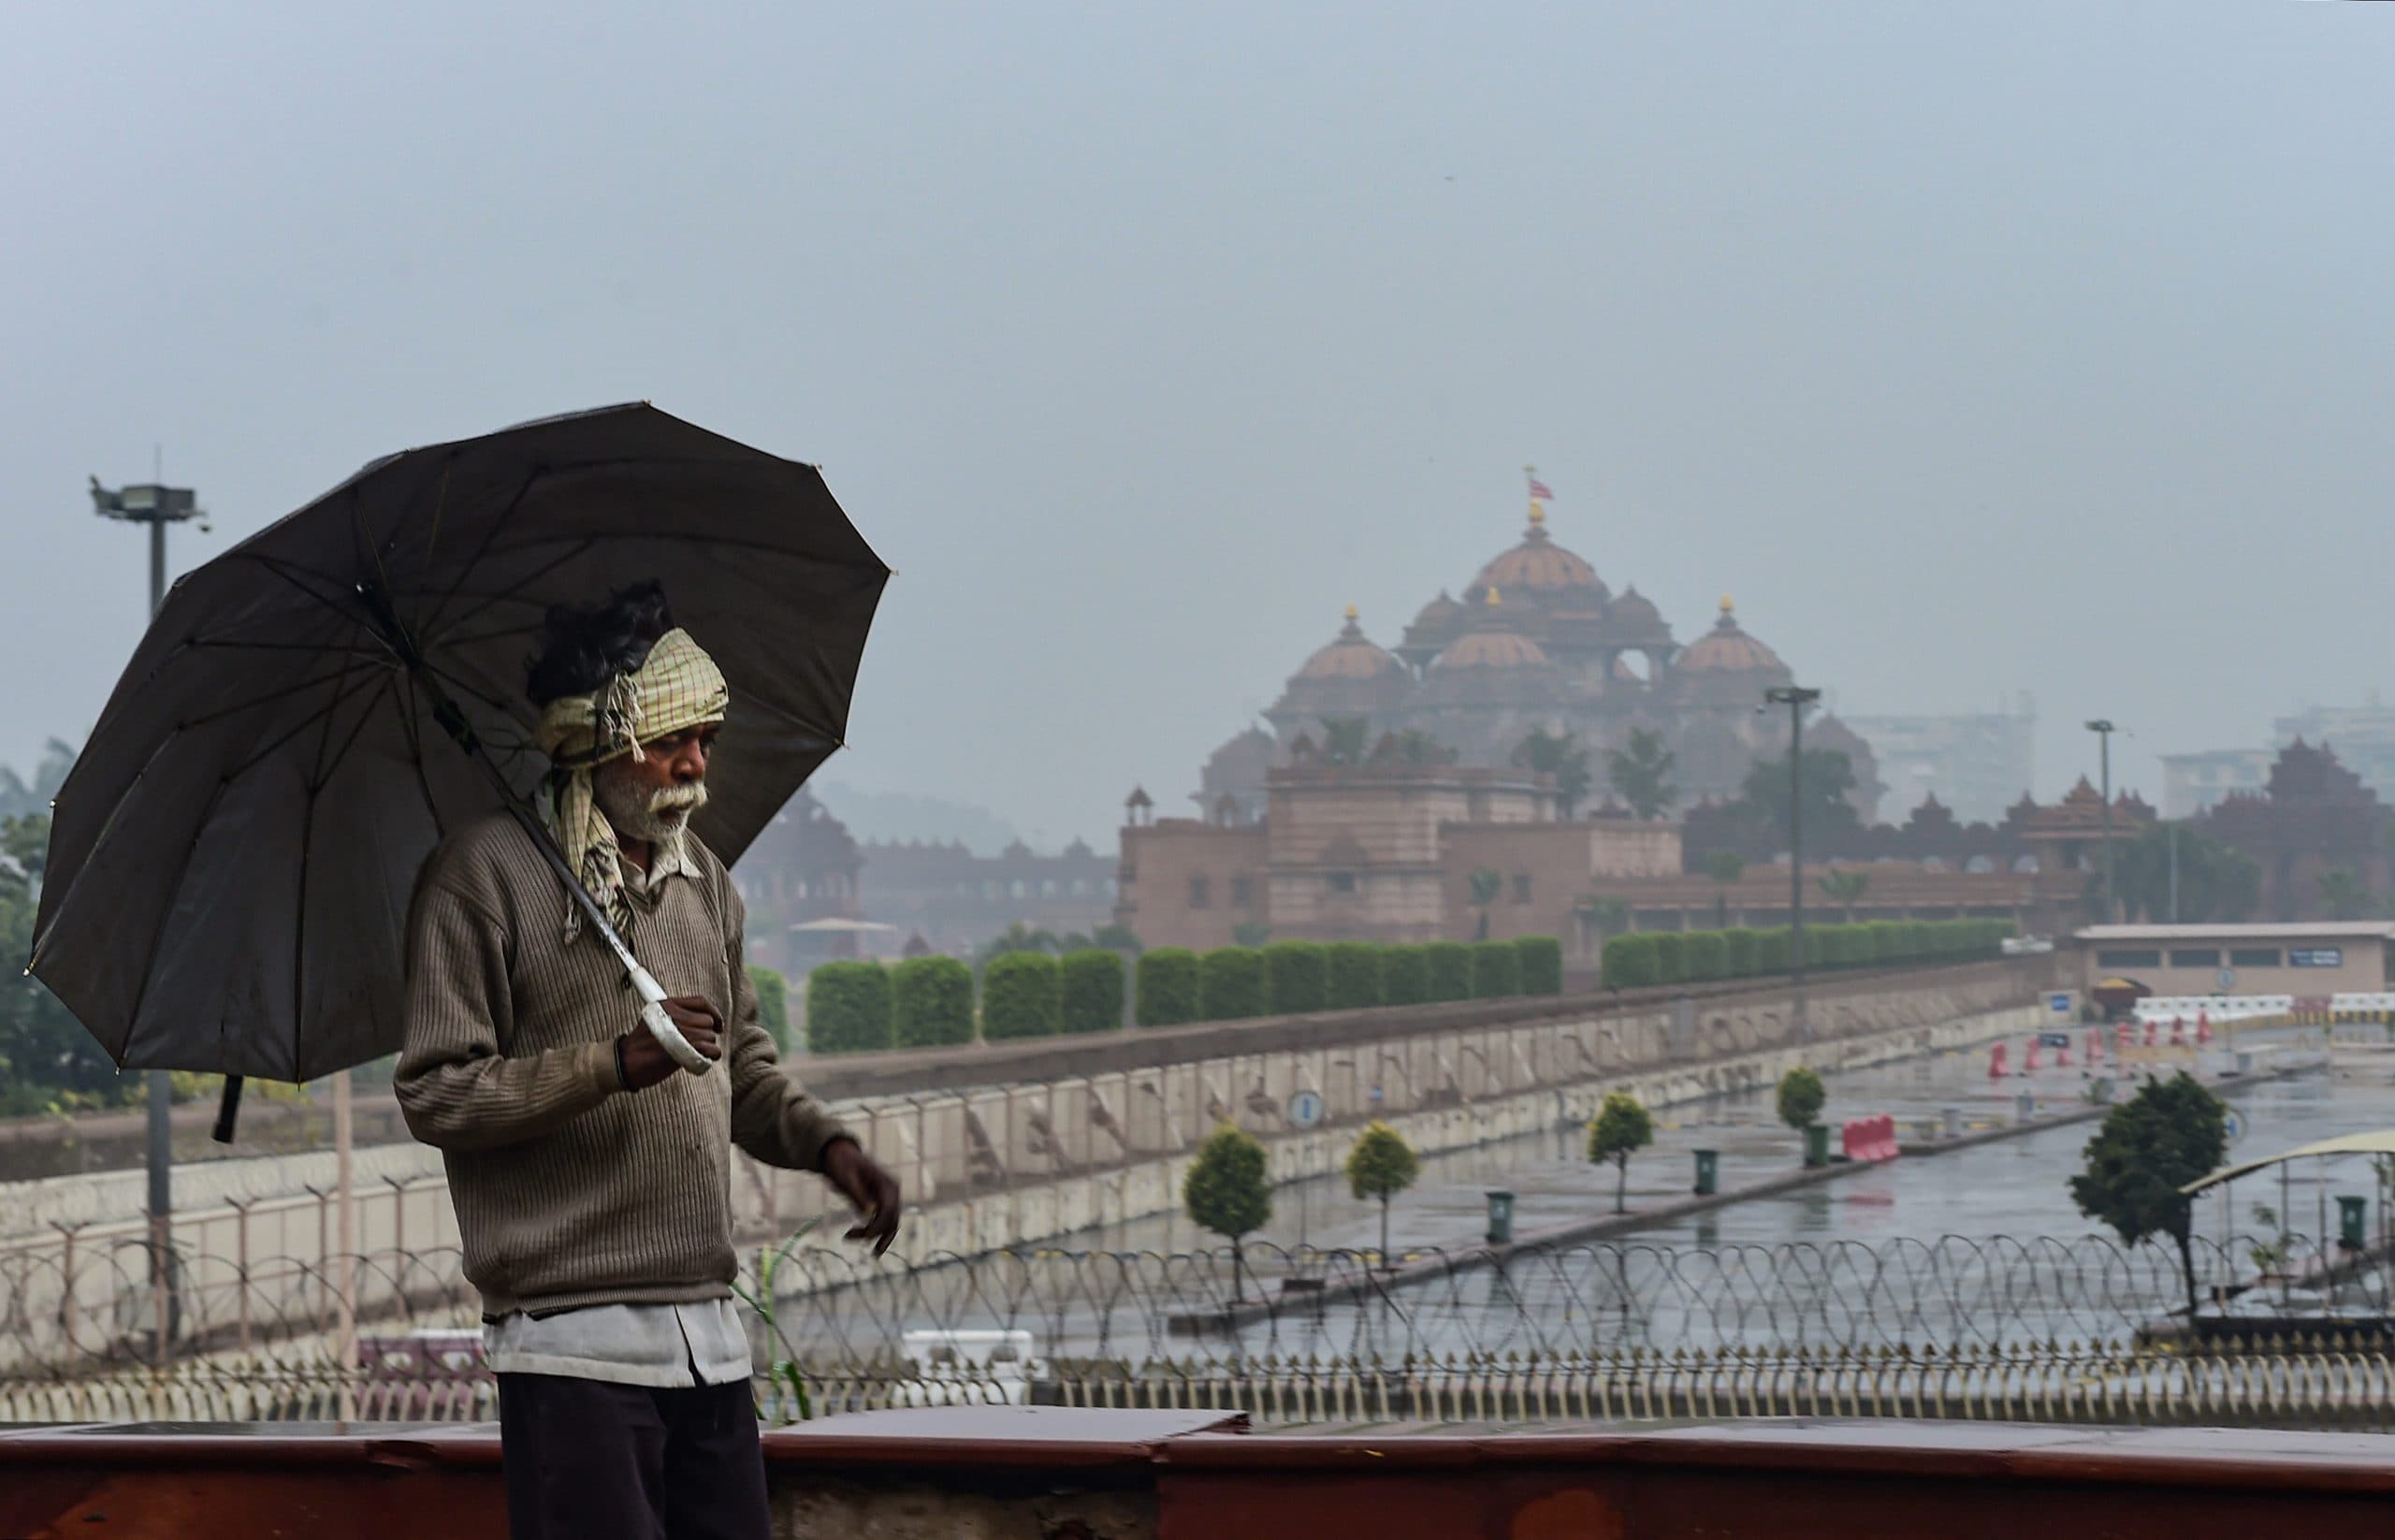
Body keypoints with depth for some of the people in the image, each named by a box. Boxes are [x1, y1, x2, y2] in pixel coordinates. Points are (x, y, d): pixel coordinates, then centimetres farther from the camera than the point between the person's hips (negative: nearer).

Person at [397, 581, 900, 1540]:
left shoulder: (703, 878, 17)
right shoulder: (483, 874, -6)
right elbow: (435, 1094, -10)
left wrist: (825, 1142, 7)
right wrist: (618, 1062, -20)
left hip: (710, 1337, 7)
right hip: (572, 1343, -7)